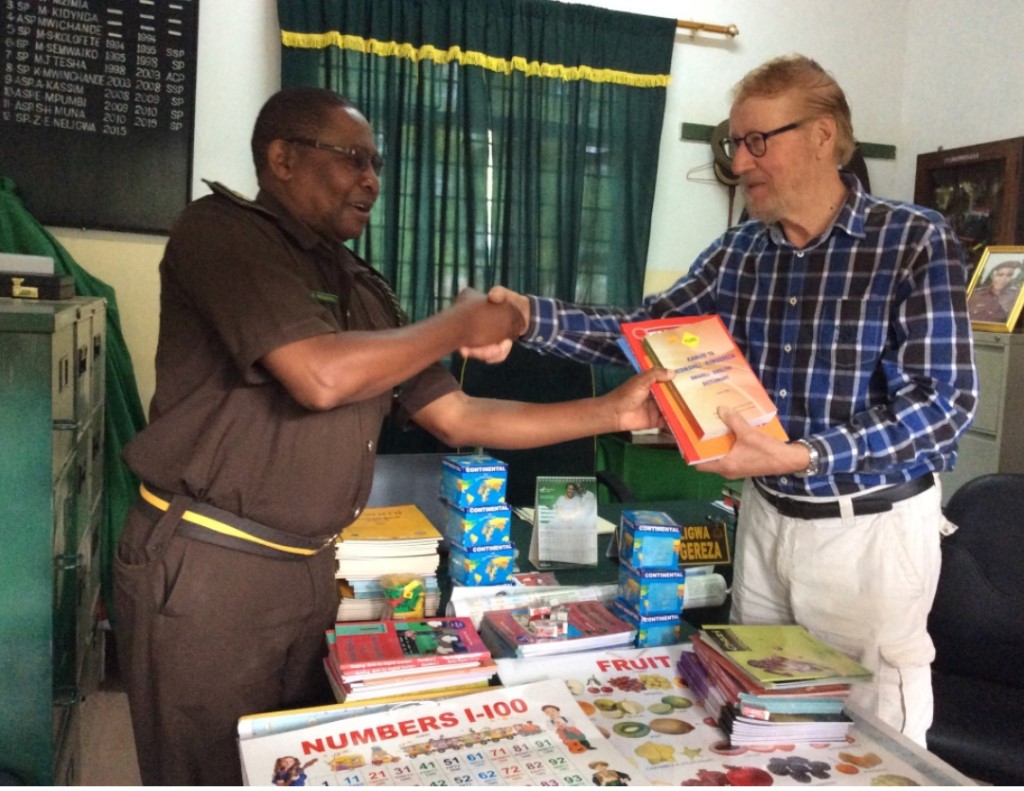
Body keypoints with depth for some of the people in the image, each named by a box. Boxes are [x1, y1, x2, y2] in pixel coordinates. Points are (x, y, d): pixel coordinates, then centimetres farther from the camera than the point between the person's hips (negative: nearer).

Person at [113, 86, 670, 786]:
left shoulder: (364, 292, 12)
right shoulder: (222, 232, -10)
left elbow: (459, 419, 10)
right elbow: (320, 377, -24)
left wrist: (615, 412, 5)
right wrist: (461, 324, -10)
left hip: (309, 570, 8)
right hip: (205, 568, -7)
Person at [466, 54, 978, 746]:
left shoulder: (916, 242, -13)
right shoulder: (738, 252, 2)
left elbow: (944, 404, -18)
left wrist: (799, 457, -29)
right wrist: (533, 317, -16)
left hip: (871, 527, -5)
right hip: (765, 514, 5)